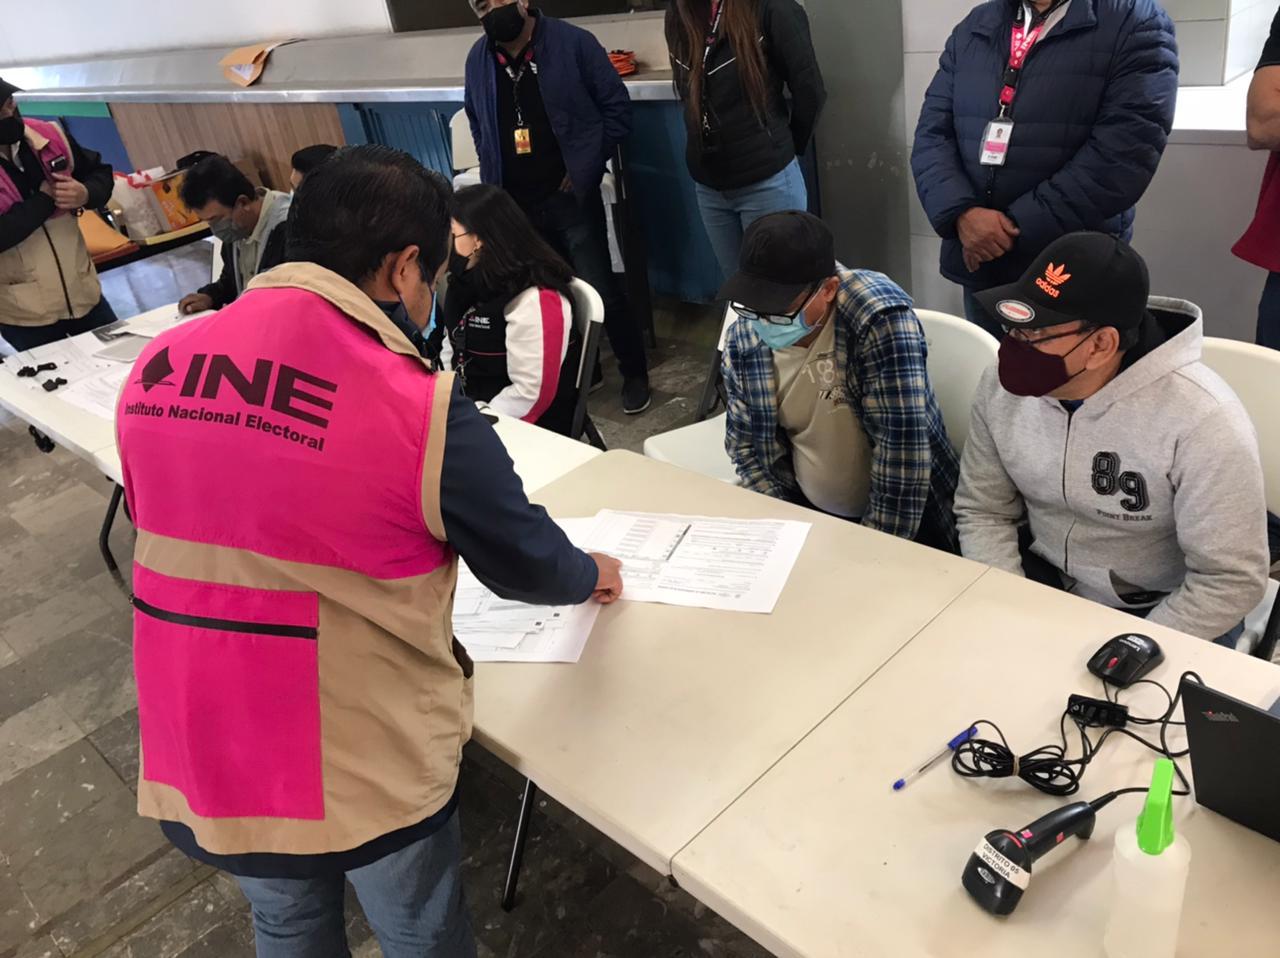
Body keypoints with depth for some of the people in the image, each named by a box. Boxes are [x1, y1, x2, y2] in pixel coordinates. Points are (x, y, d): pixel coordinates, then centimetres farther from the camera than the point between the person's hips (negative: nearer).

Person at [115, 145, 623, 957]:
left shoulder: (156, 368, -5)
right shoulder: (422, 409, -22)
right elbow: (523, 561, -7)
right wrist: (590, 576, 15)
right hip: (366, 766, -5)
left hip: (198, 754, 5)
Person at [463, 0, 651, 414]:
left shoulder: (573, 42, -7)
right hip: (514, 205, 4)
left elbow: (617, 105, -3)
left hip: (571, 197, -4)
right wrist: (494, 172, 11)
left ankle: (634, 373, 19)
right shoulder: (477, 59, 7)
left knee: (601, 292, -1)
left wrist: (586, 166, -7)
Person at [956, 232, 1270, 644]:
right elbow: (983, 512, -1)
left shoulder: (1202, 420, -23)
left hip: (1158, 612, -3)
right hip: (1040, 579, 3)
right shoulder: (1005, 386, -10)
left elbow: (1231, 581, -18)